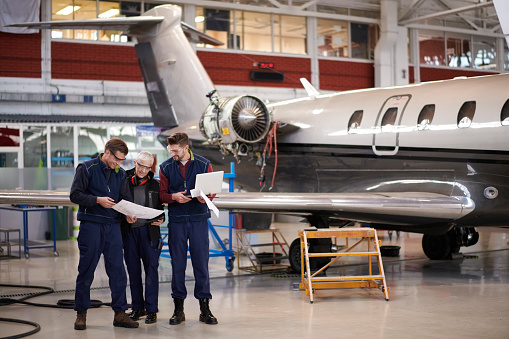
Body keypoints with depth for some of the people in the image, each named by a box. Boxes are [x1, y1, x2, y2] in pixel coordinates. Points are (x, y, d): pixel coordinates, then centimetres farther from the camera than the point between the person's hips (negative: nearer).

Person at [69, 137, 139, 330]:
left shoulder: (120, 174, 12)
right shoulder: (87, 169, -3)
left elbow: (125, 198, 11)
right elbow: (75, 195, -6)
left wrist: (128, 213, -10)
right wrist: (97, 200, -17)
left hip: (113, 226, 4)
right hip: (91, 225, -4)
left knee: (118, 270, 2)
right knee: (86, 270, 2)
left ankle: (120, 314, 8)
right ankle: (81, 314, 13)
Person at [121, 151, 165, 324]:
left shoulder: (155, 184, 7)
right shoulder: (124, 182, 4)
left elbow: (160, 207, 14)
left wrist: (161, 219, -6)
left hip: (149, 230, -1)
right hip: (129, 231, 1)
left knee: (151, 268, -3)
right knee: (133, 269, 7)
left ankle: (151, 309, 3)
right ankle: (137, 308, 19)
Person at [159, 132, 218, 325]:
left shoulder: (204, 164, 2)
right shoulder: (166, 168, 5)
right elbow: (162, 195, 5)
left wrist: (205, 197, -17)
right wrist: (174, 197, -16)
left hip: (199, 220, -1)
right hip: (176, 220, 1)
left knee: (201, 263, 1)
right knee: (177, 264, 4)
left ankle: (204, 308, 9)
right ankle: (178, 308, 13)